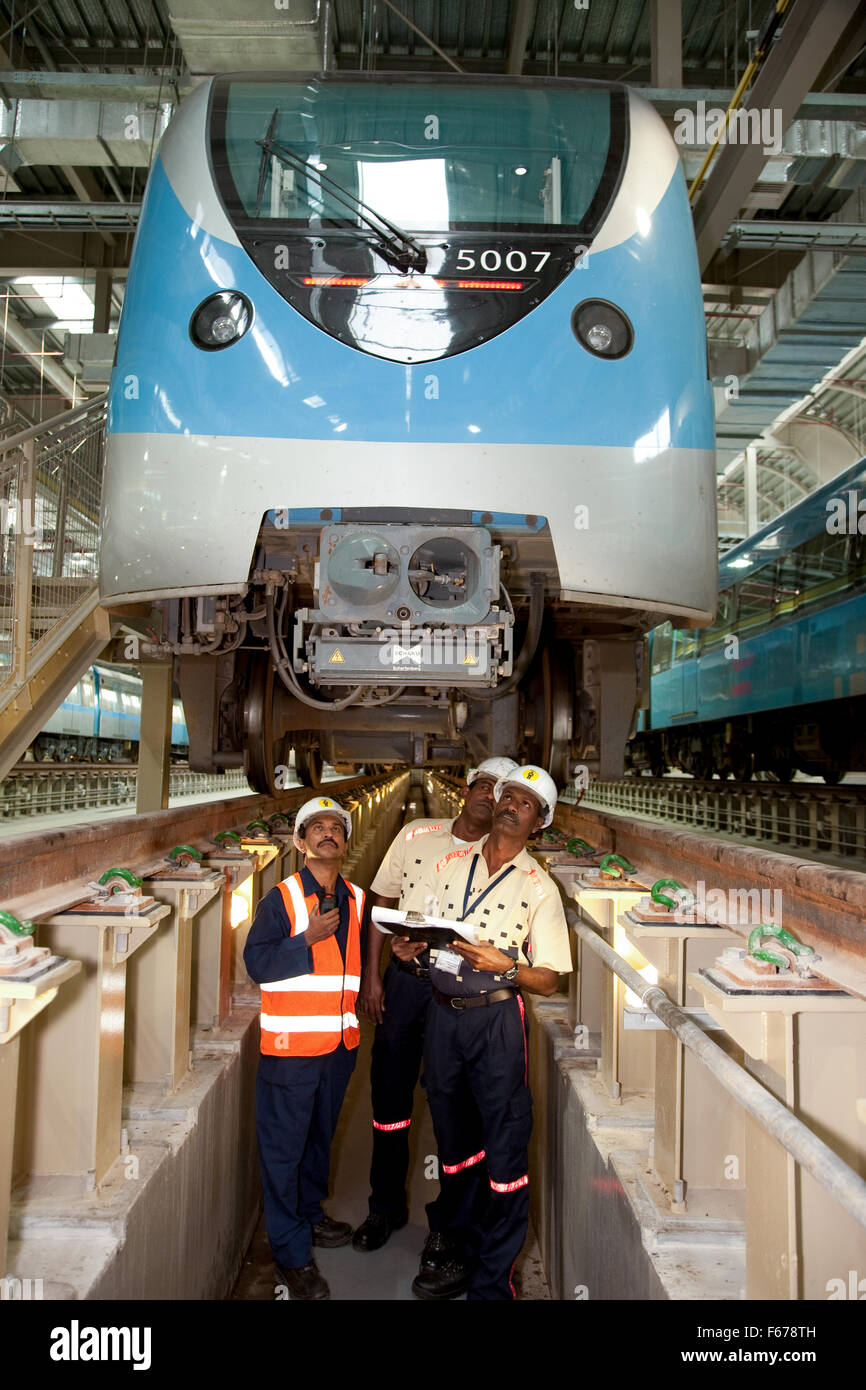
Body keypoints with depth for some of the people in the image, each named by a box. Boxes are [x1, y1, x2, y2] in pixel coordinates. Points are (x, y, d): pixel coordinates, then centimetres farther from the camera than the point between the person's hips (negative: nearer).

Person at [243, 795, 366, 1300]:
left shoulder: (357, 901, 7)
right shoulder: (281, 898, -8)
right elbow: (257, 964, -15)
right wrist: (308, 938, -22)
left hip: (341, 1041, 5)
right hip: (291, 1042, -5)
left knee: (321, 1135, 20)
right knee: (284, 1146, 4)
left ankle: (310, 1214, 41)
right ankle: (293, 1253, 18)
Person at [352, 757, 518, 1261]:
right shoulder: (416, 835, 3)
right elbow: (382, 902, 7)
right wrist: (371, 974, 2)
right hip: (404, 978, 3)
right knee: (390, 1091, 14)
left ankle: (446, 1220, 30)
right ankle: (387, 1205, 36)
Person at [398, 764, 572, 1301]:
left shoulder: (539, 888, -4)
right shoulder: (450, 864, 6)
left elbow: (549, 979, -5)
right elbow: (422, 935, 16)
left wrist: (504, 965, -22)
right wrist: (409, 948, -6)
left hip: (497, 1020, -4)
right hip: (443, 1015, 4)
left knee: (504, 1150, 1)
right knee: (454, 1141, 16)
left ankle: (492, 1281, 18)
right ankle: (464, 1255, 35)